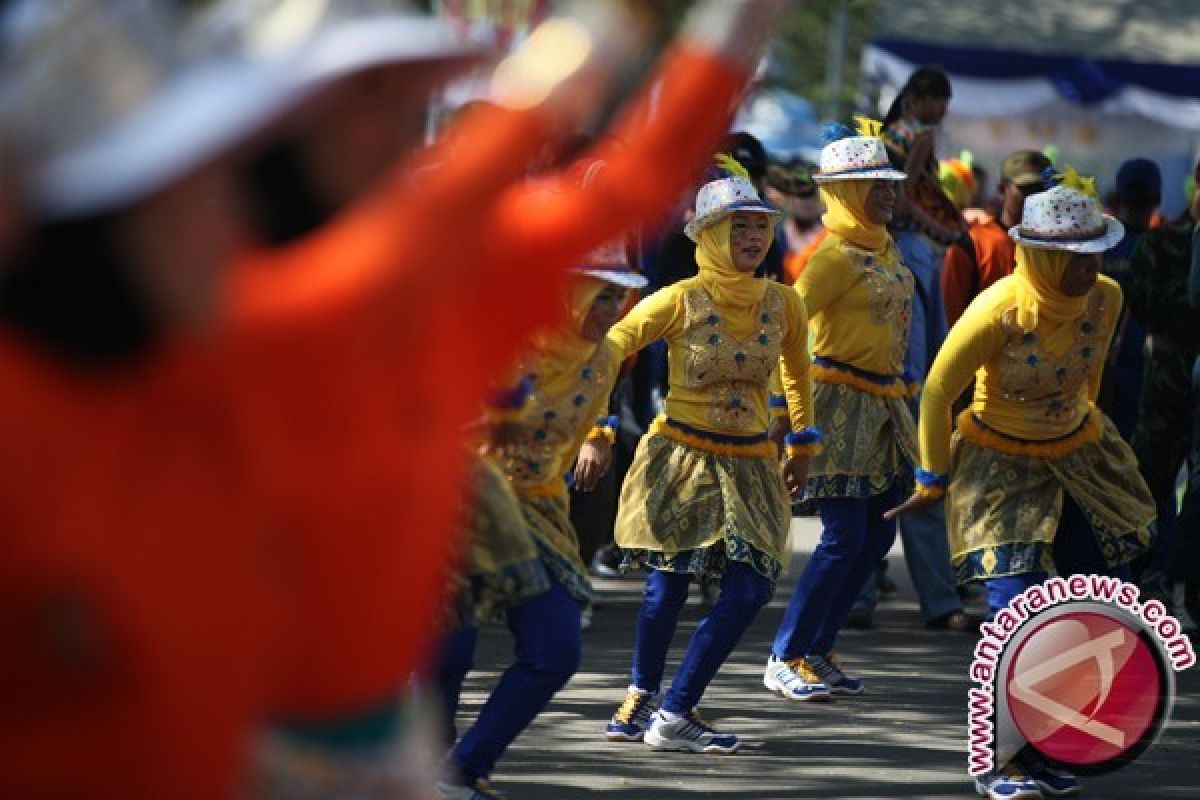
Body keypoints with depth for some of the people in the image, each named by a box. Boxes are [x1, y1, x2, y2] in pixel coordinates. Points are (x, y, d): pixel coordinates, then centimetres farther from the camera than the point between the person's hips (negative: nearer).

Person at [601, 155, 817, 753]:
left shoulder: (783, 304, 1)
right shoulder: (681, 301, -11)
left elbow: (797, 370, 19)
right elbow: (607, 352, -8)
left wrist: (802, 446, 24)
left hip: (748, 464, 4)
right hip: (680, 456, -4)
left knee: (751, 587, -9)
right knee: (668, 583, -5)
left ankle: (672, 714, -3)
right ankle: (643, 697, 22)